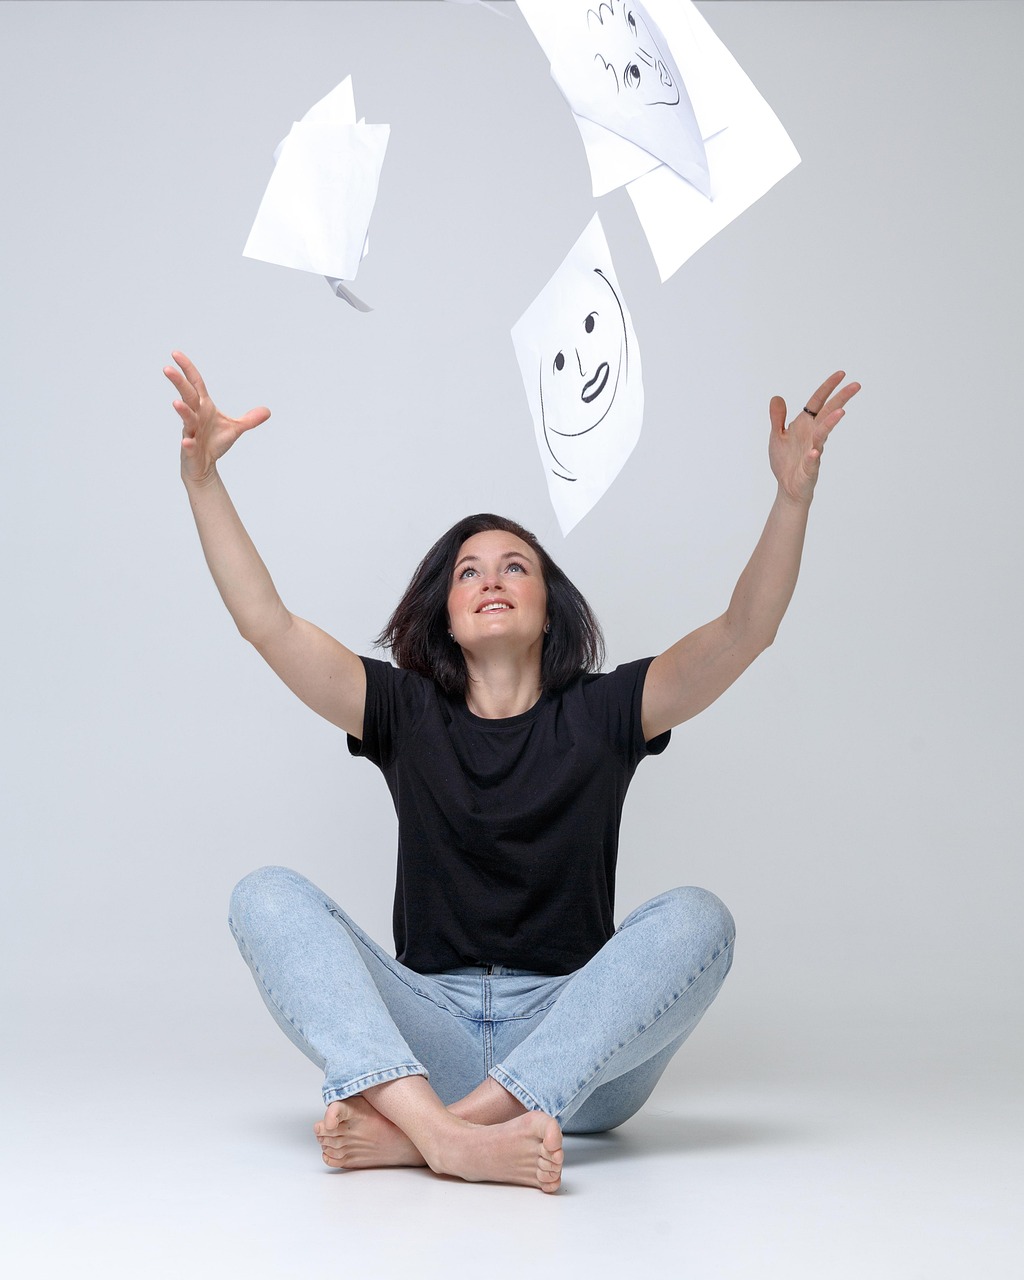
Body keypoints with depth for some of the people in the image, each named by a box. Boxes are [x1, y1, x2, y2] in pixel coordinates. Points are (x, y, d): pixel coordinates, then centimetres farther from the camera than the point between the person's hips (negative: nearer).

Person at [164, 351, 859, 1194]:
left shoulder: (602, 713, 10)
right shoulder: (406, 712, 11)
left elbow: (746, 632, -2)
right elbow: (268, 624, 0)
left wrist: (794, 494, -17)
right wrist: (201, 478, -11)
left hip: (579, 1052, 0)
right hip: (429, 1038, 1)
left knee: (694, 918, -27)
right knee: (269, 897, -18)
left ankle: (408, 1131, -39)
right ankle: (445, 1135, -45)